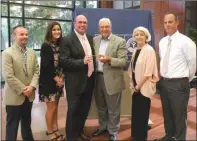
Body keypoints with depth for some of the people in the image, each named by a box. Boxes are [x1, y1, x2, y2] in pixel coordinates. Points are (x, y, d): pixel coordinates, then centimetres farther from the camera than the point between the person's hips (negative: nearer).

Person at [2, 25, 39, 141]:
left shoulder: (32, 52, 6)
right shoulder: (7, 53, -12)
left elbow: (36, 71, 4)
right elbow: (9, 77, -18)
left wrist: (32, 86, -11)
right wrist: (23, 90, -17)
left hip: (29, 95, 6)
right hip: (14, 96, -5)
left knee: (27, 122, 21)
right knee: (12, 125, 8)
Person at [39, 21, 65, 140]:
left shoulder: (60, 45, 7)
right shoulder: (46, 45, -11)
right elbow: (45, 65, -17)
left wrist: (62, 77, -6)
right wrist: (56, 78, -14)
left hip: (58, 80, 6)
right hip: (49, 81, -6)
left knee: (55, 107, 13)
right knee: (51, 108, 3)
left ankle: (55, 129, 25)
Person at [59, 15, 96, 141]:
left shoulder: (90, 38, 9)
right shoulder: (67, 39, -11)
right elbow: (63, 61, -19)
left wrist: (94, 73, 9)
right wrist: (82, 61, -27)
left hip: (89, 79, 7)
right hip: (75, 82, -6)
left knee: (85, 109, 20)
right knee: (73, 110, 6)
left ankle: (80, 131, 40)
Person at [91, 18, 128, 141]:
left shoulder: (120, 41, -7)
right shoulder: (95, 40, 8)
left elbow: (124, 61, -13)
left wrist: (109, 59, -27)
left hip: (112, 80, -4)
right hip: (97, 78, 5)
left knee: (113, 109, 9)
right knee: (101, 107, 20)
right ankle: (103, 127, 40)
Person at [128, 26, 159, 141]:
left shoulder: (149, 50, -14)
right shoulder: (136, 50, 10)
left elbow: (148, 72, -19)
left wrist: (139, 86, -14)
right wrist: (132, 83, 4)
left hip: (144, 87, -7)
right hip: (136, 87, 7)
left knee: (142, 113, 5)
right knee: (135, 112, 15)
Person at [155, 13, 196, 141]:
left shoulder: (185, 41, -12)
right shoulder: (162, 42, 7)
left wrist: (186, 80, 3)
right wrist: (164, 78, 13)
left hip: (178, 84, -6)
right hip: (164, 82, 7)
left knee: (179, 115, 7)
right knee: (167, 113, 20)